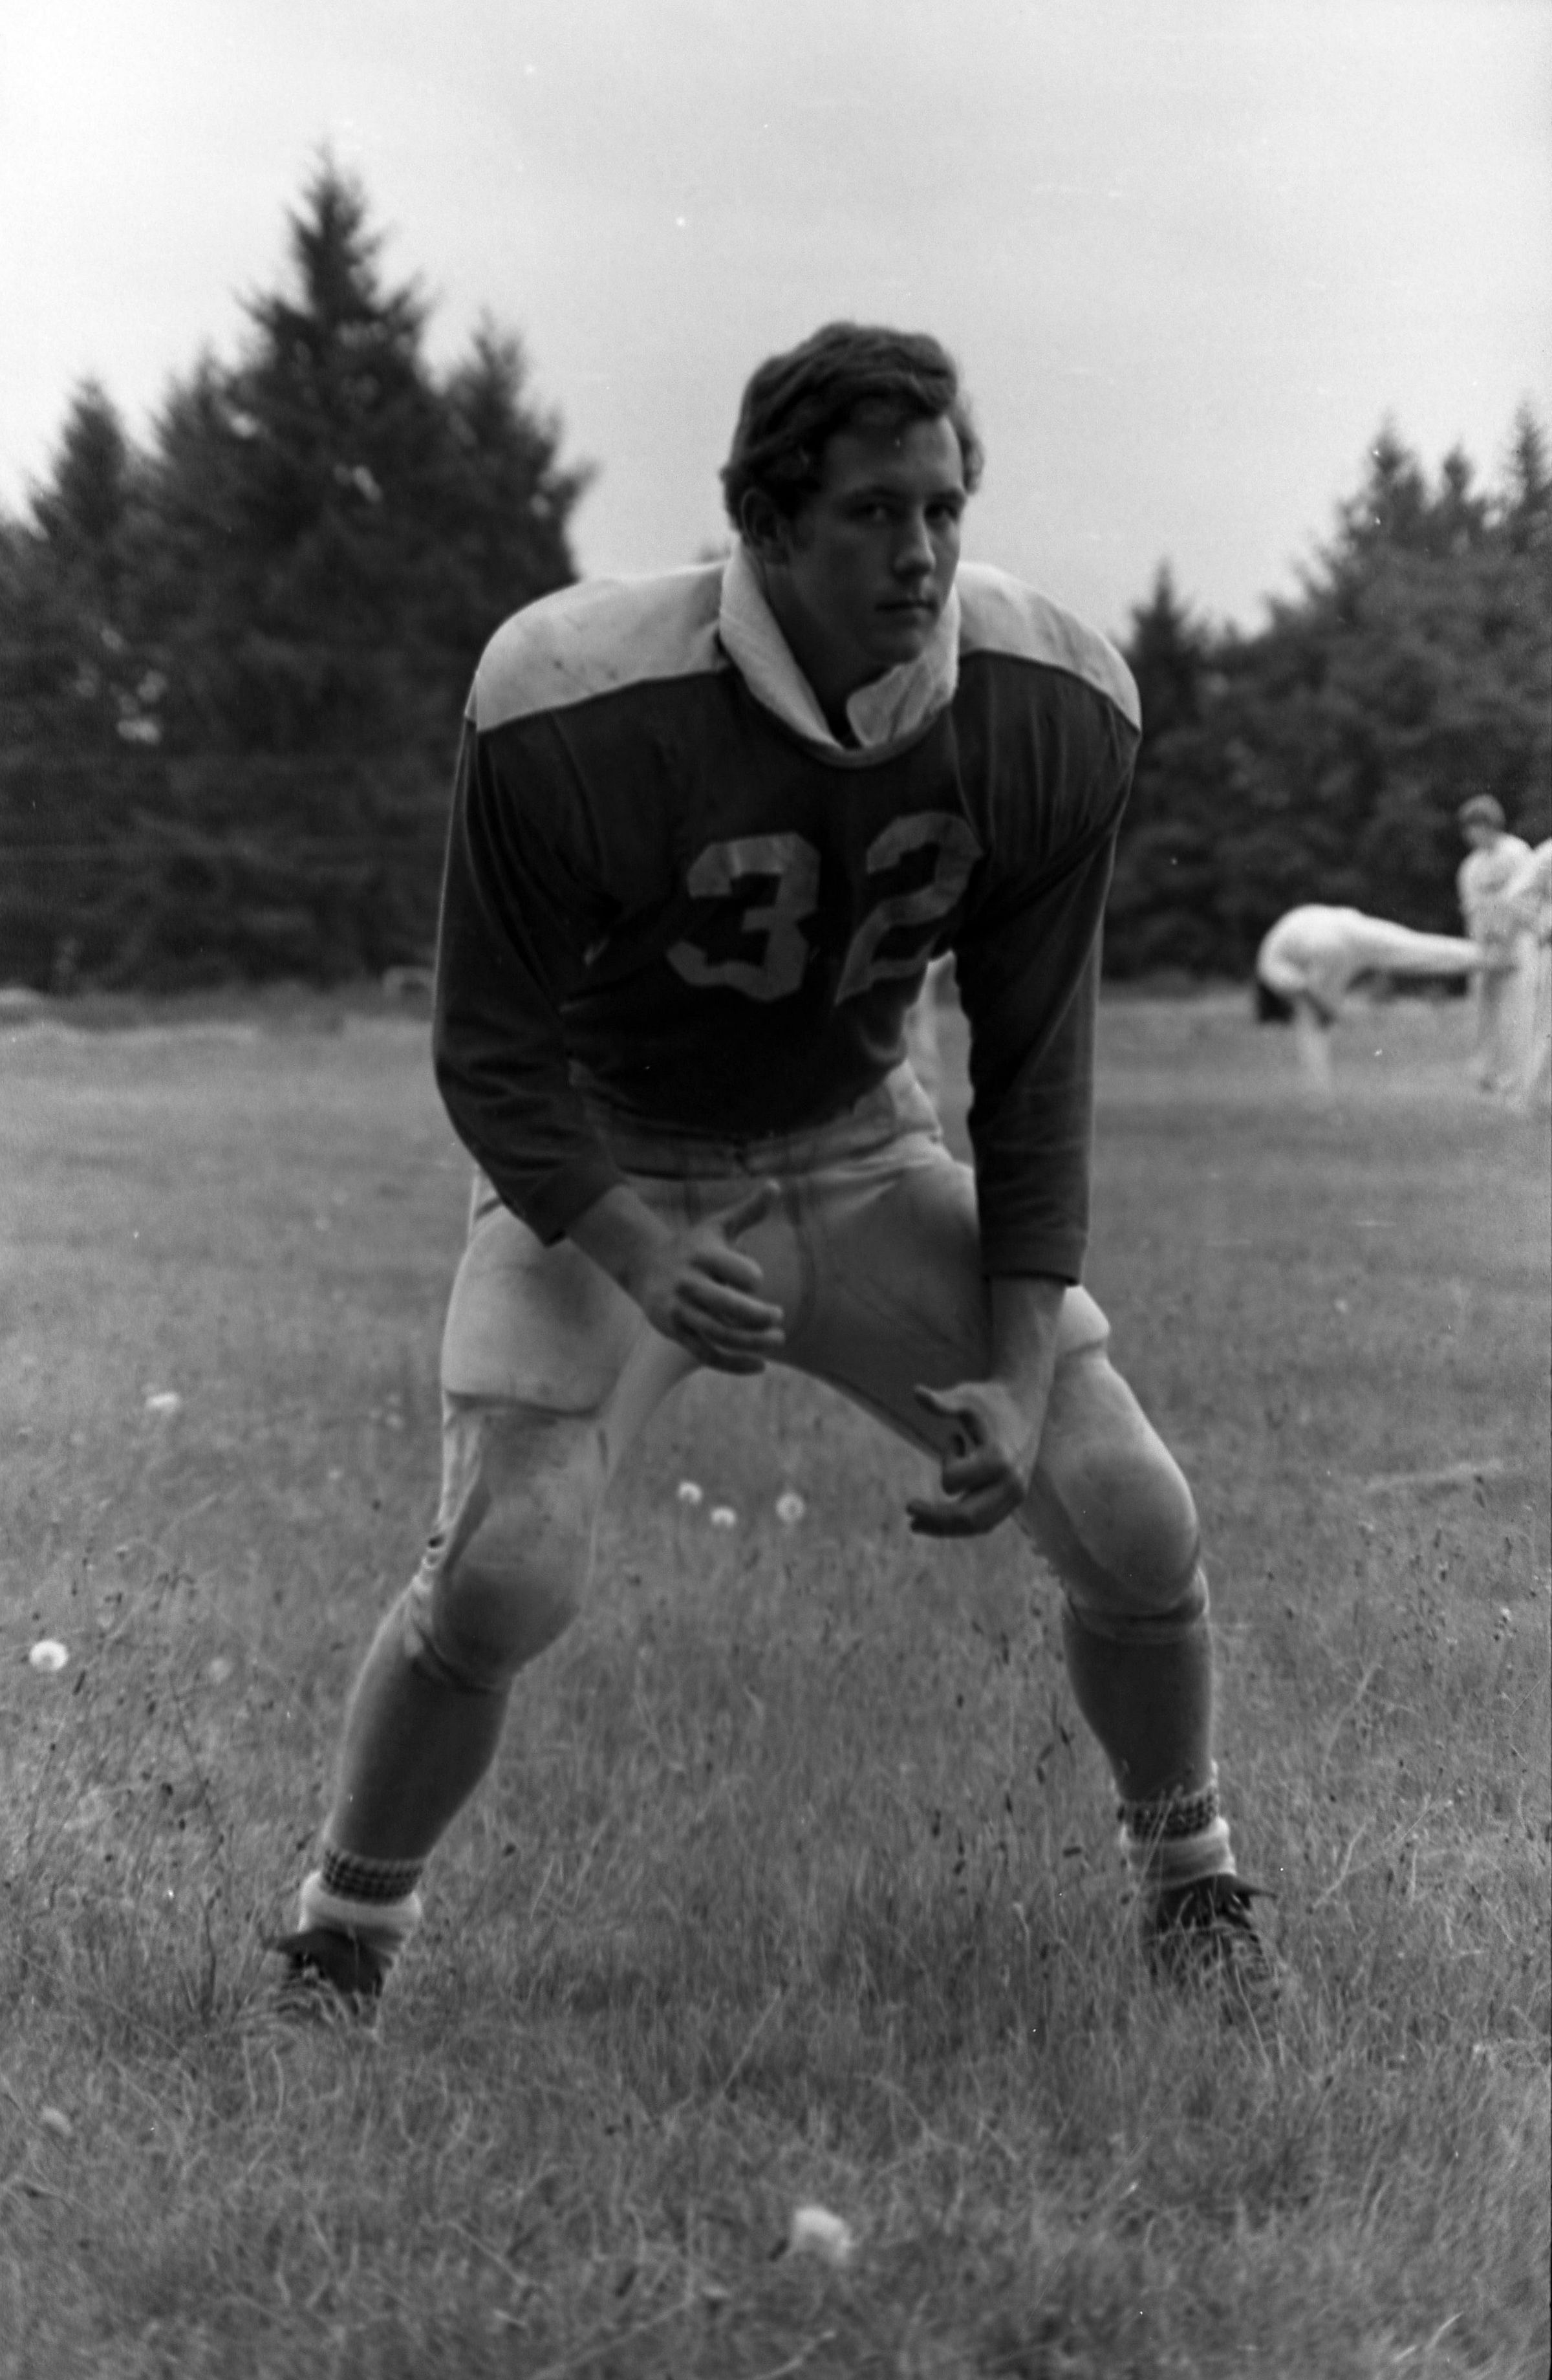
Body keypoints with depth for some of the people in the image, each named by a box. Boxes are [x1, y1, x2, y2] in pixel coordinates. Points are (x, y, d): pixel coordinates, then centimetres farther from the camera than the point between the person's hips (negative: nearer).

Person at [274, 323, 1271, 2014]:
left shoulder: (1054, 710, -17)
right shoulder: (571, 712, -29)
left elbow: (1033, 1069, -7)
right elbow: (493, 1060, -18)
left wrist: (1019, 1376, -15)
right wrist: (645, 1260, -35)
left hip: (861, 1156, 3)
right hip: (600, 1174, -3)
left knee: (1134, 1518, -7)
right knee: (504, 1571, -22)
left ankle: (1186, 1873, 23)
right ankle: (341, 1936, 7)